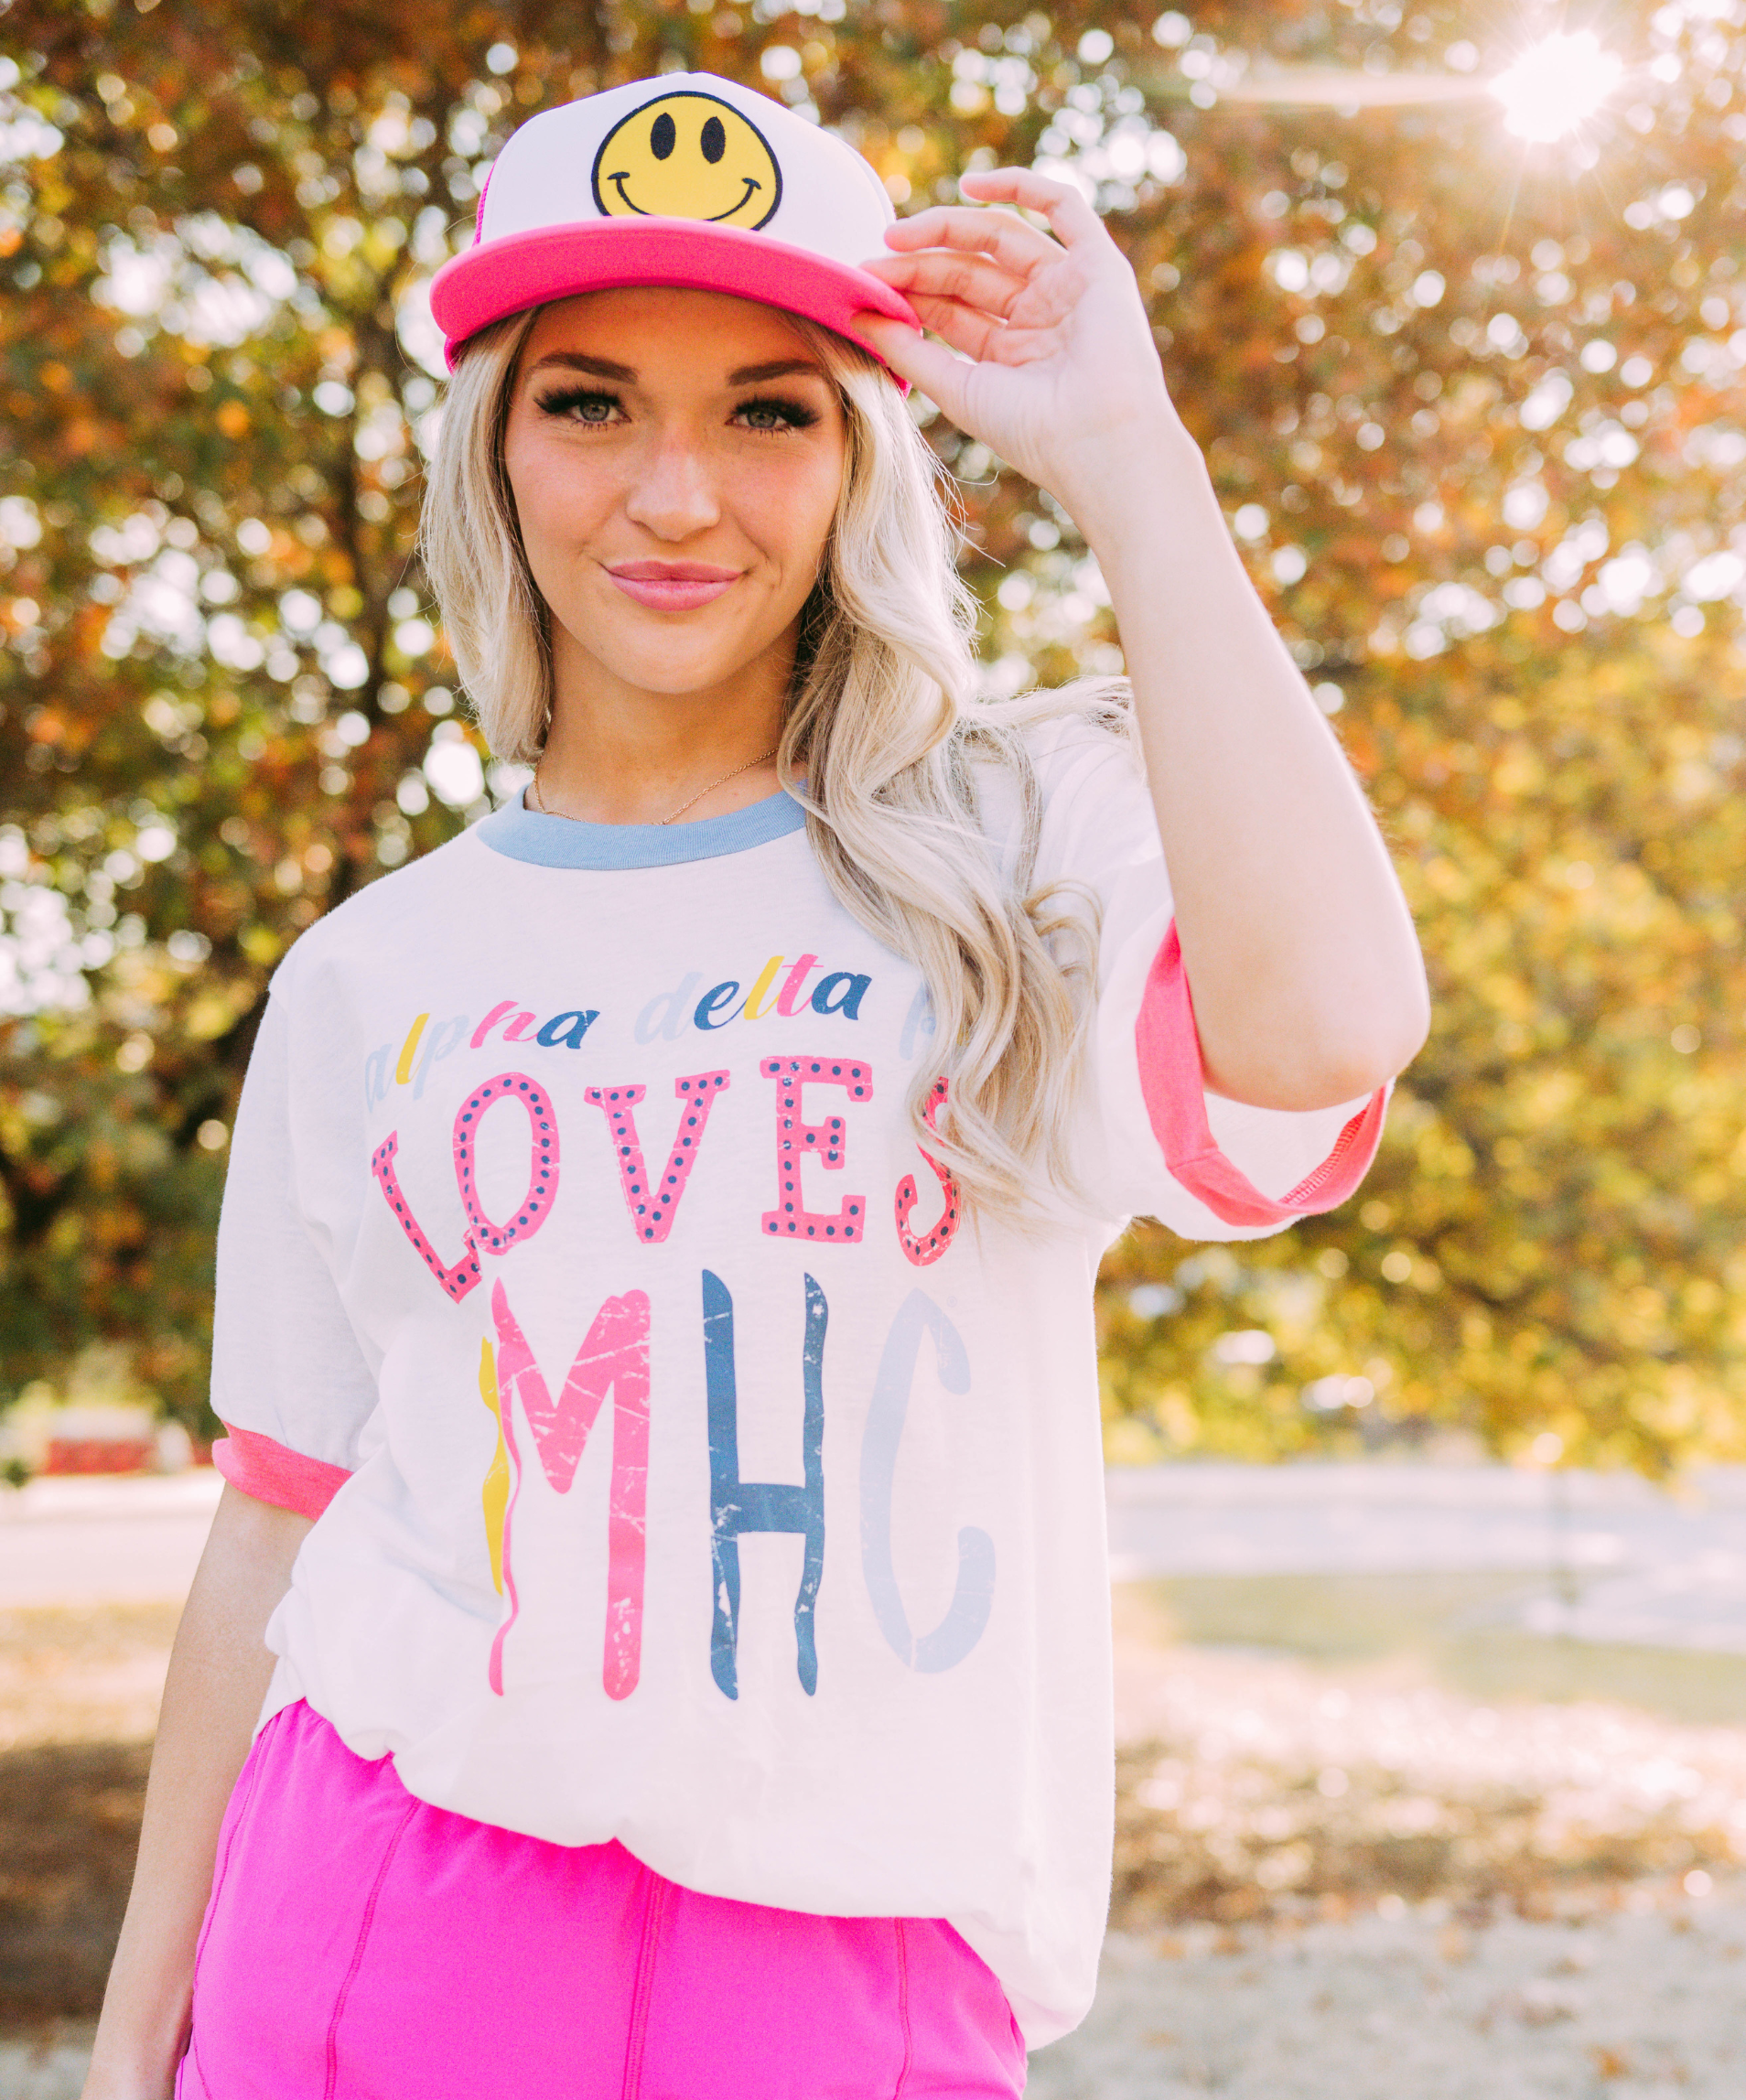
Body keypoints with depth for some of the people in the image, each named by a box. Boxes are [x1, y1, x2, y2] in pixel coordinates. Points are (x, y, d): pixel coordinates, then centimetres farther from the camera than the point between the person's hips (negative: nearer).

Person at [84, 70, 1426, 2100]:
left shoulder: (1025, 854, -3)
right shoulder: (370, 981, 6)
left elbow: (1322, 1030, -26)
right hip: (373, 1924, 2)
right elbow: (274, 1535, 10)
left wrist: (1123, 454, -18)